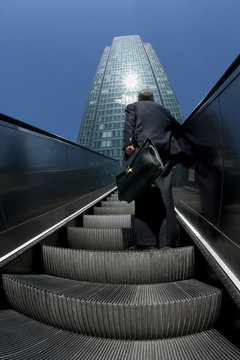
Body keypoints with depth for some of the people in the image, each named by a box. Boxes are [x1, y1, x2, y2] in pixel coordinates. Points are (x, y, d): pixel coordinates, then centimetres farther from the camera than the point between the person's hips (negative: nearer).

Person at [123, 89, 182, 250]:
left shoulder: (133, 107, 20)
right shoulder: (163, 110, 30)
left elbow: (129, 126, 2)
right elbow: (177, 127, 29)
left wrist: (128, 144, -11)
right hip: (165, 152, 4)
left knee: (144, 194, -9)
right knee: (164, 194, -2)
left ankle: (146, 241, -14)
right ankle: (168, 240, -6)